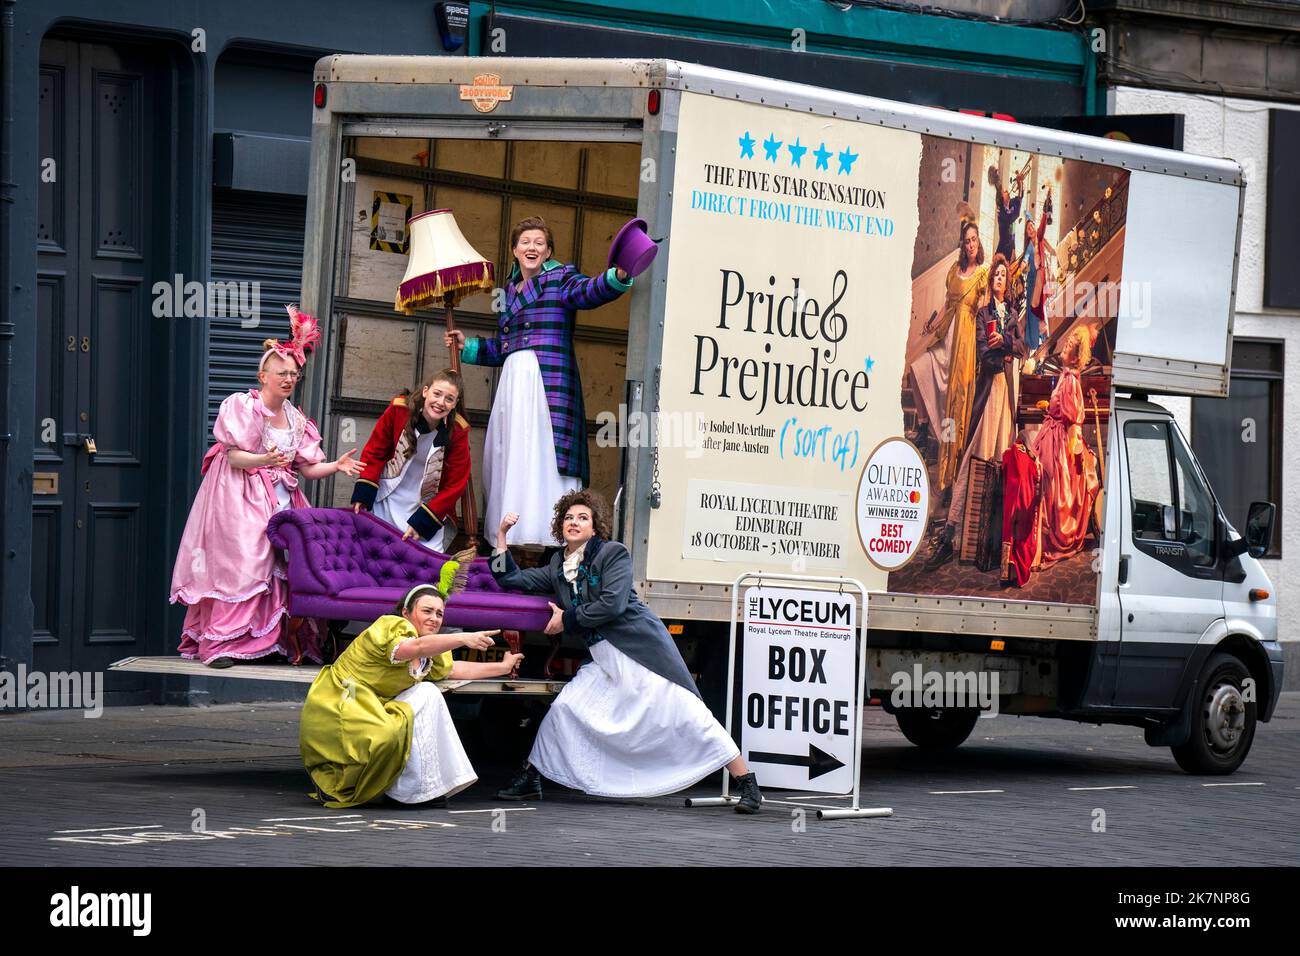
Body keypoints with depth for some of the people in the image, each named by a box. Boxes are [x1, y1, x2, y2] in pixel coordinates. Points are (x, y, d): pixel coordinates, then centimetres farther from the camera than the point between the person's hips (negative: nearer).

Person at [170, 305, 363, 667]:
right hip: (240, 497, -6)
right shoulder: (241, 406, -4)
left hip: (278, 500, 6)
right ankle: (221, 645, -17)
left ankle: (265, 641, -4)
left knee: (281, 567, -6)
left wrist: (336, 466, -4)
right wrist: (265, 460, -31)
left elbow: (307, 468, 12)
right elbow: (234, 456, -13)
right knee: (239, 565, -15)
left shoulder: (296, 419, 16)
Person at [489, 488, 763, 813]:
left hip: (643, 651, -6)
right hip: (606, 661, 6)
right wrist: (502, 535, 11)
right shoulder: (558, 567, 14)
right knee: (564, 707, -5)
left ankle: (747, 784, -8)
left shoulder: (613, 554, -6)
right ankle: (529, 780, 7)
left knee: (688, 714, -9)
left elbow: (612, 603, -17)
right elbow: (510, 580, 17)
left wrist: (567, 619, -10)